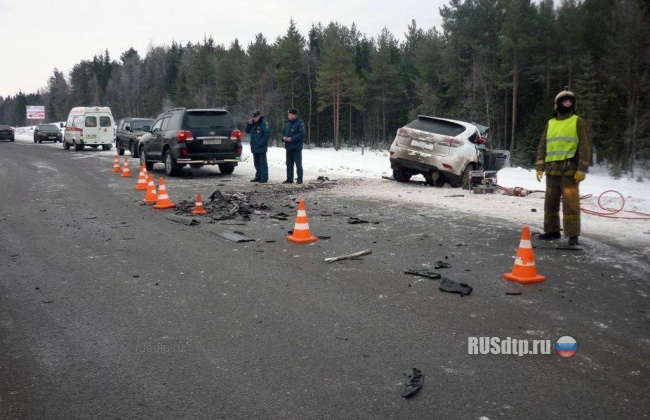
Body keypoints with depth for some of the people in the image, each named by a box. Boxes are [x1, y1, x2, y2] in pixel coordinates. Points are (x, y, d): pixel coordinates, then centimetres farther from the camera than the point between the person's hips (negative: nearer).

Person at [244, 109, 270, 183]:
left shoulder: (264, 123, -12)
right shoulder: (253, 123, 13)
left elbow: (267, 133, -18)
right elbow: (247, 131, 16)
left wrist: (261, 142, -19)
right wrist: (249, 124, 0)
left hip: (261, 147, -8)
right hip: (254, 147, 8)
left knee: (263, 162, -5)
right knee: (256, 162, 14)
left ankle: (264, 178, -2)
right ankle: (258, 176, 22)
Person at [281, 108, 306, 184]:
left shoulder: (300, 123, -11)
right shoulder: (287, 123, 12)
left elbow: (302, 134, -19)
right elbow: (283, 132, 20)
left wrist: (292, 139, -21)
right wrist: (283, 137, -2)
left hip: (297, 147, -8)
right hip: (288, 147, 8)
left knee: (298, 164, -2)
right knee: (289, 164, 12)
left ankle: (299, 179, 3)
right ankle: (289, 179, 20)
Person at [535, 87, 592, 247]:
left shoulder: (578, 122, 3)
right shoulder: (550, 124, 16)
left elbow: (585, 146, -2)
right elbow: (543, 146, 16)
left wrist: (582, 169, -11)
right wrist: (539, 167, 6)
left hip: (570, 169, -5)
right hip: (552, 169, 5)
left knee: (570, 202, -9)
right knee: (550, 201, 9)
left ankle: (573, 235, -6)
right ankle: (552, 230, 20)